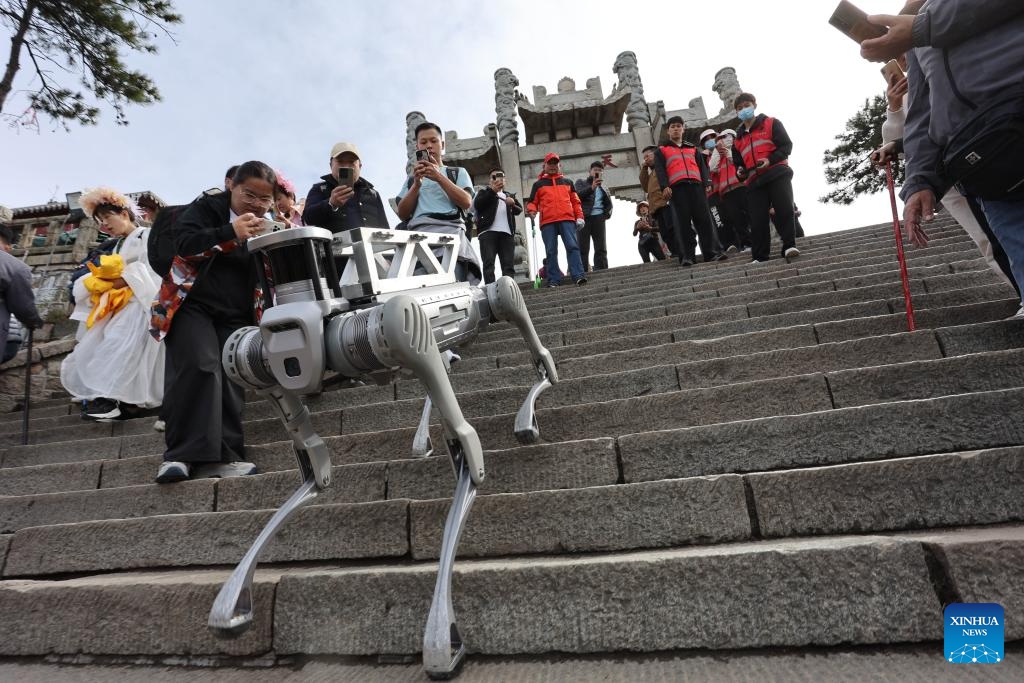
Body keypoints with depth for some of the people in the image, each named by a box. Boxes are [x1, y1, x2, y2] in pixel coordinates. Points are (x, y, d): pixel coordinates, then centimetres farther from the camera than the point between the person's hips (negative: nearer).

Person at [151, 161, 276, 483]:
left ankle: (221, 456, -6)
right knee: (200, 368, -21)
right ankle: (181, 454, -17)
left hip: (236, 317, 4)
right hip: (192, 305, -4)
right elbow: (185, 243, -14)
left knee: (231, 379, -7)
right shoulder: (207, 207, 3)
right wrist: (231, 233, -27)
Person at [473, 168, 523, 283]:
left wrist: (513, 204, -6)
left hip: (507, 233, 3)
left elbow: (519, 210, 16)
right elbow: (477, 205, 1)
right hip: (488, 231, -3)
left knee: (509, 265, -6)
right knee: (489, 263, -15)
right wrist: (492, 191, -5)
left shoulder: (510, 195, 30)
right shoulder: (484, 192, 21)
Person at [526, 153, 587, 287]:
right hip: (547, 222, 0)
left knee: (572, 246, -12)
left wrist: (579, 217, 6)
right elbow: (532, 202, 16)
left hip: (567, 220, 0)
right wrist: (531, 210, -7)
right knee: (551, 251, -4)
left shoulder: (567, 182, 23)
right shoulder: (538, 184, 20)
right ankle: (554, 280, -2)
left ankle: (578, 276, -16)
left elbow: (575, 201, 20)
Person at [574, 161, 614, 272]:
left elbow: (609, 203, 22)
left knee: (601, 248, -6)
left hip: (598, 217, 3)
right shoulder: (581, 182, 18)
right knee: (583, 248, -10)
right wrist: (592, 187, -13)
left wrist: (607, 214, 2)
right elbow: (577, 195, -1)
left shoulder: (603, 186, 28)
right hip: (584, 217, -3)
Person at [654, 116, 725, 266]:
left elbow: (702, 166, 19)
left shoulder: (693, 149, 30)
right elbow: (659, 169, 5)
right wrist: (664, 186, -13)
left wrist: (707, 182, 0)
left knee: (704, 219, -7)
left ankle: (712, 252, -11)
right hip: (676, 188, -2)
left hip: (696, 186, 3)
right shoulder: (661, 150, 21)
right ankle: (687, 256, -12)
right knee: (683, 222, -10)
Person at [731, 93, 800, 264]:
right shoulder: (738, 138, 24)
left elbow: (786, 145, 1)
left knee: (785, 210, -15)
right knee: (758, 220, -5)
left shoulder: (771, 123, 12)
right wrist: (740, 171, 6)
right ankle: (760, 257, -4)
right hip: (754, 182, 3)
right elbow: (738, 162, 30)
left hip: (777, 175, -3)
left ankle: (789, 246, -9)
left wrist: (770, 160, -16)